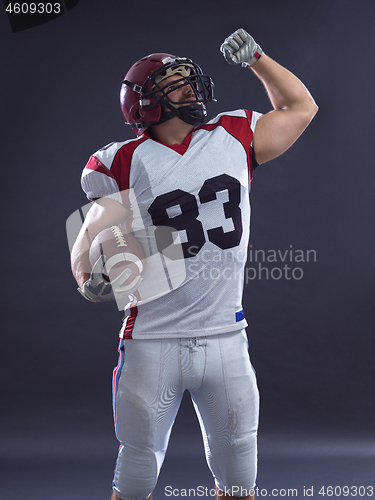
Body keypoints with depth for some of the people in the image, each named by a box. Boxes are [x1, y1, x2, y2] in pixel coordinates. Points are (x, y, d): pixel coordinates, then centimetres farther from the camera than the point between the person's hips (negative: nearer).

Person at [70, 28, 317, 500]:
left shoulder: (233, 138, 6)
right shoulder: (125, 162, -3)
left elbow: (300, 107, 20)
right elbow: (90, 239, -4)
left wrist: (255, 58, 15)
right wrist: (91, 276, -24)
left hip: (226, 339, 3)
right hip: (153, 342, -3)